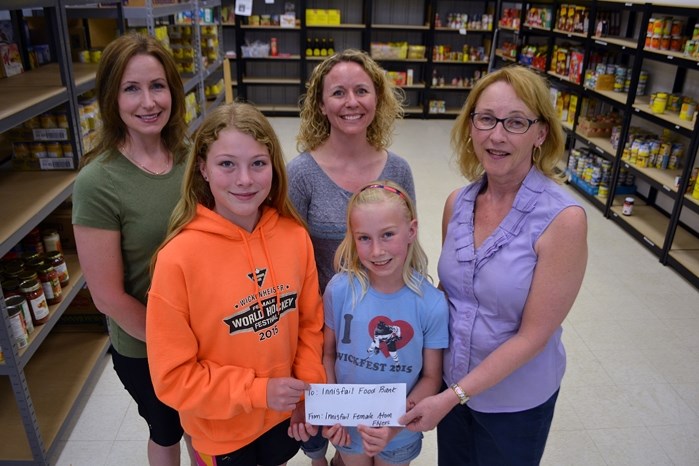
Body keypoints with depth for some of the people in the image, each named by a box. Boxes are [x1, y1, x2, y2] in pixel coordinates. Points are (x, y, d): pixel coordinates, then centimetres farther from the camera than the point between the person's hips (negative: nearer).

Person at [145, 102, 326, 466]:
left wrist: (310, 391, -6)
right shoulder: (179, 257, -24)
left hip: (284, 414, 4)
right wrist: (258, 391, -20)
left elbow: (310, 322, 1)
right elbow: (173, 376, -17)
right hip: (220, 432, -3)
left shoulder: (294, 235, -12)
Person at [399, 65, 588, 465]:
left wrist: (453, 396, -20)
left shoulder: (563, 219, -23)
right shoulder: (458, 203, -8)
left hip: (516, 400, -4)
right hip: (451, 381, 4)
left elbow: (533, 335, -21)